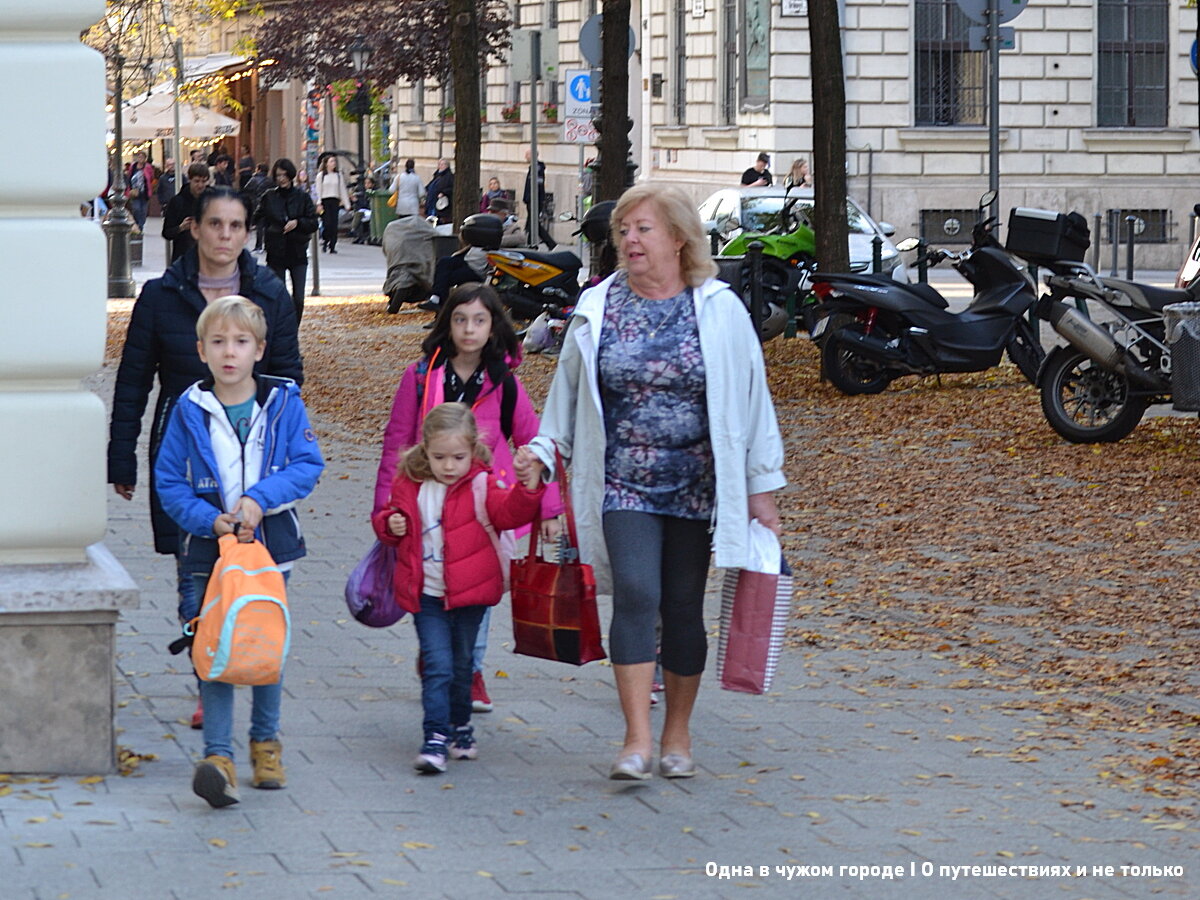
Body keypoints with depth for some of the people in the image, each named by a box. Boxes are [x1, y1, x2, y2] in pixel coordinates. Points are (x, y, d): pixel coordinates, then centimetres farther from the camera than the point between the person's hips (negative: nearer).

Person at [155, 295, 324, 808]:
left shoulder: (283, 403, -3)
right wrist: (209, 519, -15)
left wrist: (261, 497, -19)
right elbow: (169, 482, 0)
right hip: (211, 549, -1)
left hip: (271, 542, 1)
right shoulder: (189, 411, -3)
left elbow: (308, 466, -5)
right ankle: (218, 756, -10)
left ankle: (265, 742, 31)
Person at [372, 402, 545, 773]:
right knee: (437, 664, -11)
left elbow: (509, 513, -19)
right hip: (427, 594, 0)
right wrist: (390, 525, -6)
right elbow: (388, 516, 17)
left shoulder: (481, 486, -5)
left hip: (469, 593, 0)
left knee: (461, 664, 14)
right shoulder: (408, 486, 1)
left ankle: (460, 726, 33)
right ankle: (436, 739, -11)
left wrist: (527, 486, -36)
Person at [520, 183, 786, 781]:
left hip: (697, 483, 0)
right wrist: (543, 450, 7)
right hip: (623, 482, 0)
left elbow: (751, 397, 3)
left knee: (683, 607, 6)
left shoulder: (719, 310, 0)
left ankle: (677, 735, 21)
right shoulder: (598, 310, 5)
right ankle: (636, 740, -16)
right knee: (635, 596, -15)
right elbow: (567, 391, 15)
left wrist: (762, 487, 3)